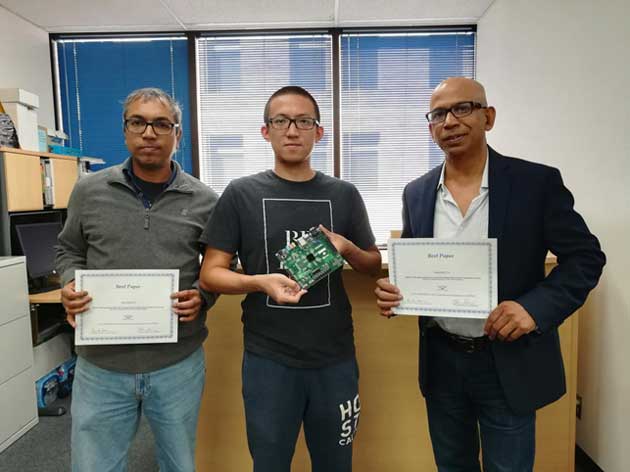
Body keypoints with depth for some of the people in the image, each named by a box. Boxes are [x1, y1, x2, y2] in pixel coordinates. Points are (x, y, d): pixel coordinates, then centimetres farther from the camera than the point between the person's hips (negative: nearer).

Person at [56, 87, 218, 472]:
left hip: (179, 364, 0)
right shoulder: (89, 191, 0)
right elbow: (70, 251, 12)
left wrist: (202, 297, -13)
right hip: (101, 364, 1)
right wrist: (70, 286, -8)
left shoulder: (205, 201, -3)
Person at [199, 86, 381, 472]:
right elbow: (210, 273, -4)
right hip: (268, 358, -1)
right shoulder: (242, 194, -4)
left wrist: (346, 247, -11)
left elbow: (375, 264, 11)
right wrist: (261, 282, -22)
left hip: (335, 357, 2)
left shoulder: (344, 194, 2)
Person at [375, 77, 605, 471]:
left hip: (509, 361, -3)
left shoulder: (536, 181, -10)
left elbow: (585, 257, -6)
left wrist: (537, 307, -21)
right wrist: (393, 289, -12)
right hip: (441, 359, 3)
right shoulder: (417, 192, 1)